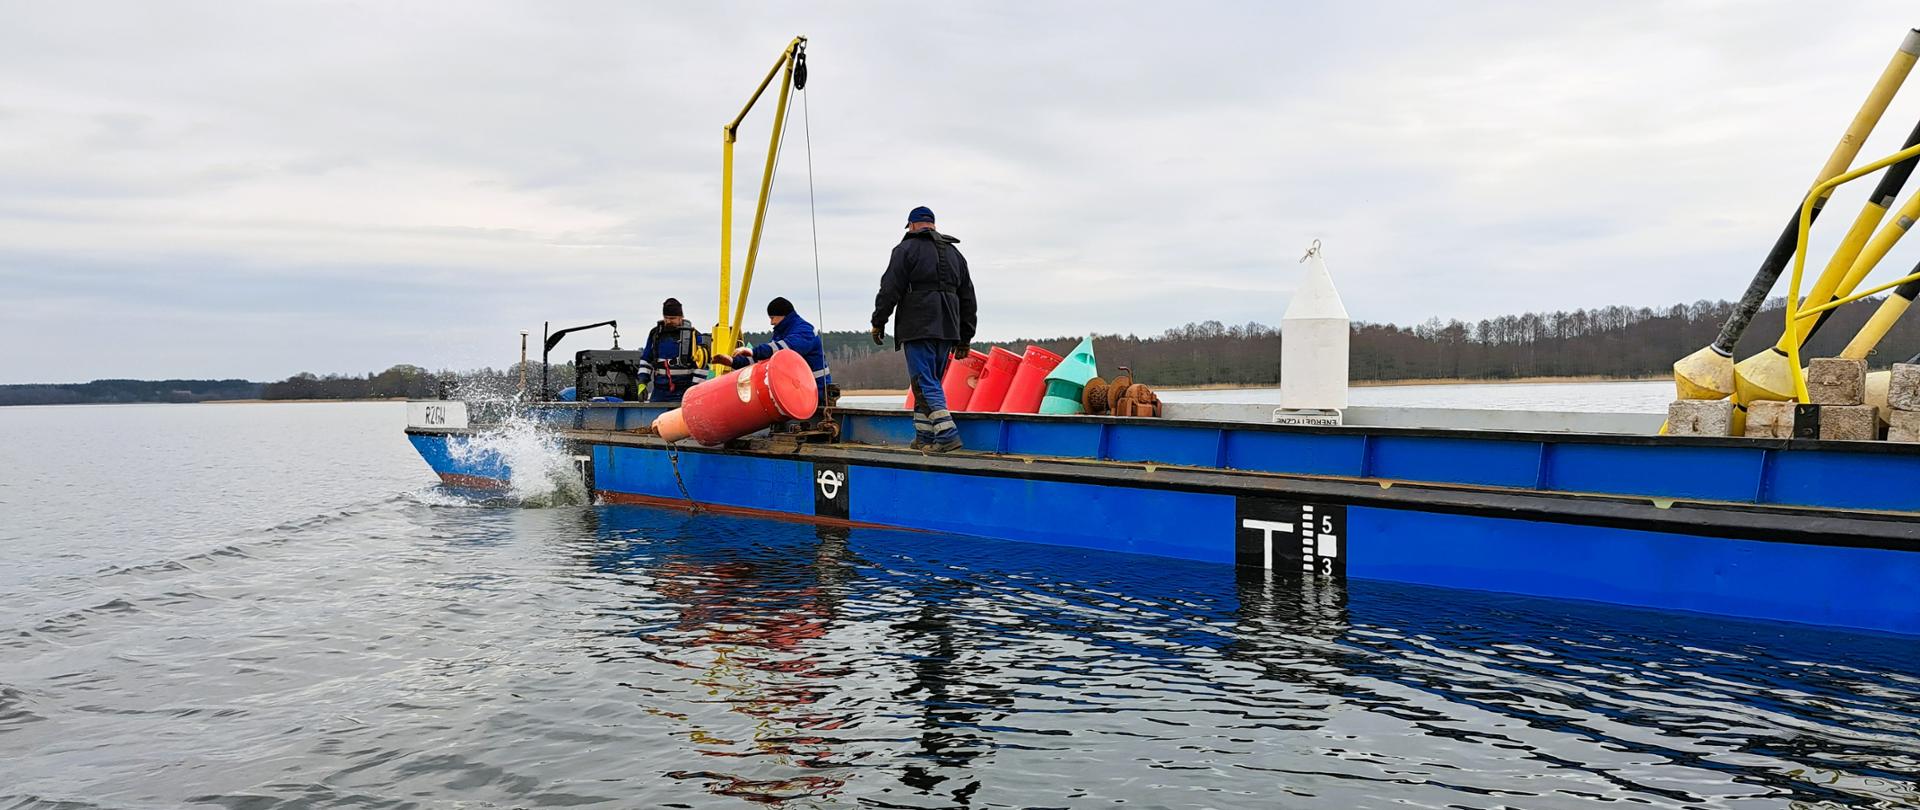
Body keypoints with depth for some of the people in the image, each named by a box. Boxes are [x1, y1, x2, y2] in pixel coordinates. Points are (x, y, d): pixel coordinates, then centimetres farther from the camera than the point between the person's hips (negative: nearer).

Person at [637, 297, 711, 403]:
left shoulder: (692, 335, -2)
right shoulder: (655, 334, 12)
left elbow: (701, 364, -4)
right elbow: (646, 359, 18)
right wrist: (642, 382, 6)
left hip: (683, 392, -5)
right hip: (659, 391, 5)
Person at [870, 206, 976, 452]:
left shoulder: (907, 249, 1)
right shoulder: (954, 253, 21)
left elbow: (890, 289, -6)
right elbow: (968, 298, 22)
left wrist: (878, 322, 3)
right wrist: (965, 337, 24)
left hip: (918, 328, -6)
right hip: (947, 330, 7)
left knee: (924, 383, -8)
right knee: (930, 381, 13)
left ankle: (947, 435, -19)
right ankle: (924, 437, 13)